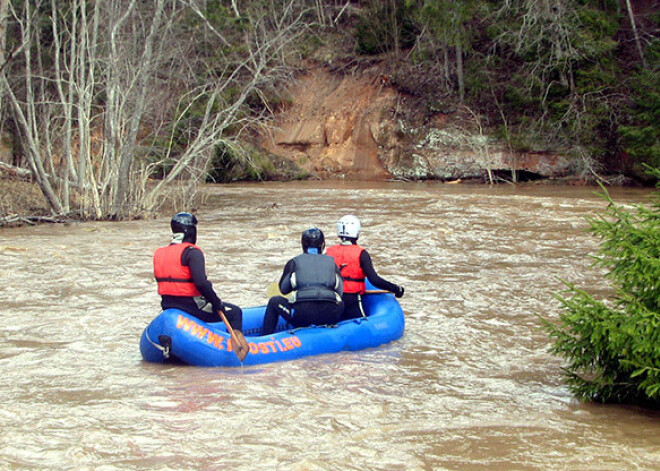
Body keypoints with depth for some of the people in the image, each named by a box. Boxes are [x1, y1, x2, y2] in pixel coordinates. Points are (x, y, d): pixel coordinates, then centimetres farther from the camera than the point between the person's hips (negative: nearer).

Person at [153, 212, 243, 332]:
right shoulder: (192, 252, -16)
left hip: (167, 305, 8)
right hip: (190, 305, -8)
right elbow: (201, 283, -25)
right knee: (235, 313, 3)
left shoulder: (158, 253, 7)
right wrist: (217, 303, -14)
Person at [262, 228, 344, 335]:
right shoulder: (331, 262, 17)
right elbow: (340, 291, 15)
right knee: (340, 303, 36)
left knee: (274, 301, 24)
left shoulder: (293, 262, 13)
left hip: (301, 315, -2)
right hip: (329, 317, 2)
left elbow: (283, 289, 19)